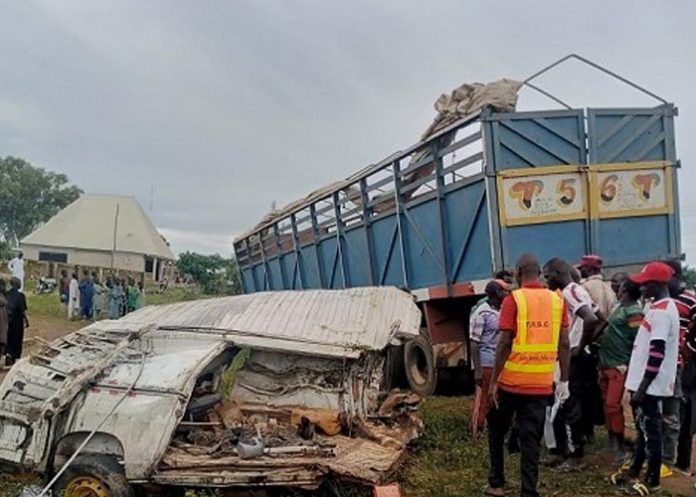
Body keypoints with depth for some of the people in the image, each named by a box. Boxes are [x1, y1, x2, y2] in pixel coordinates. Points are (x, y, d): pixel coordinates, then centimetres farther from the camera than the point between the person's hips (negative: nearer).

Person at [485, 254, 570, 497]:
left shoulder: (513, 299, -9)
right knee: (531, 438, 8)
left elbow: (505, 343, -12)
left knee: (497, 429, 18)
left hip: (511, 380, -3)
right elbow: (564, 344, 4)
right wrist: (564, 380, 11)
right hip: (542, 383, 3)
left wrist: (493, 381, -5)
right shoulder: (557, 300, 4)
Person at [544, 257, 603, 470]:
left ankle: (576, 455, 8)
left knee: (570, 408, -1)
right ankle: (561, 450, 23)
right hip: (568, 358, 10)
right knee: (559, 407, 15)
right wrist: (587, 342, 10)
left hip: (573, 359, -10)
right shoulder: (574, 291, 14)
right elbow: (598, 319, 18)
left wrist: (581, 347, -20)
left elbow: (591, 320, -31)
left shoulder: (570, 292, -16)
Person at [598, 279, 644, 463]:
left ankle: (619, 448, -1)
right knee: (607, 404, 13)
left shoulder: (633, 312, -13)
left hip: (619, 366, -9)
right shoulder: (620, 308, 15)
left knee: (613, 405, -9)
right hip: (606, 364, 9)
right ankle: (612, 442, 22)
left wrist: (628, 364, -18)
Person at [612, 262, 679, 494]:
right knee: (643, 429, 18)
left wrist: (642, 387, -22)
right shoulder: (657, 307, 13)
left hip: (651, 385, -10)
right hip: (646, 384, 10)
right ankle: (633, 471, 29)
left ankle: (653, 480, 12)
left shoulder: (661, 311, -20)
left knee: (651, 431, 1)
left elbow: (657, 354, -24)